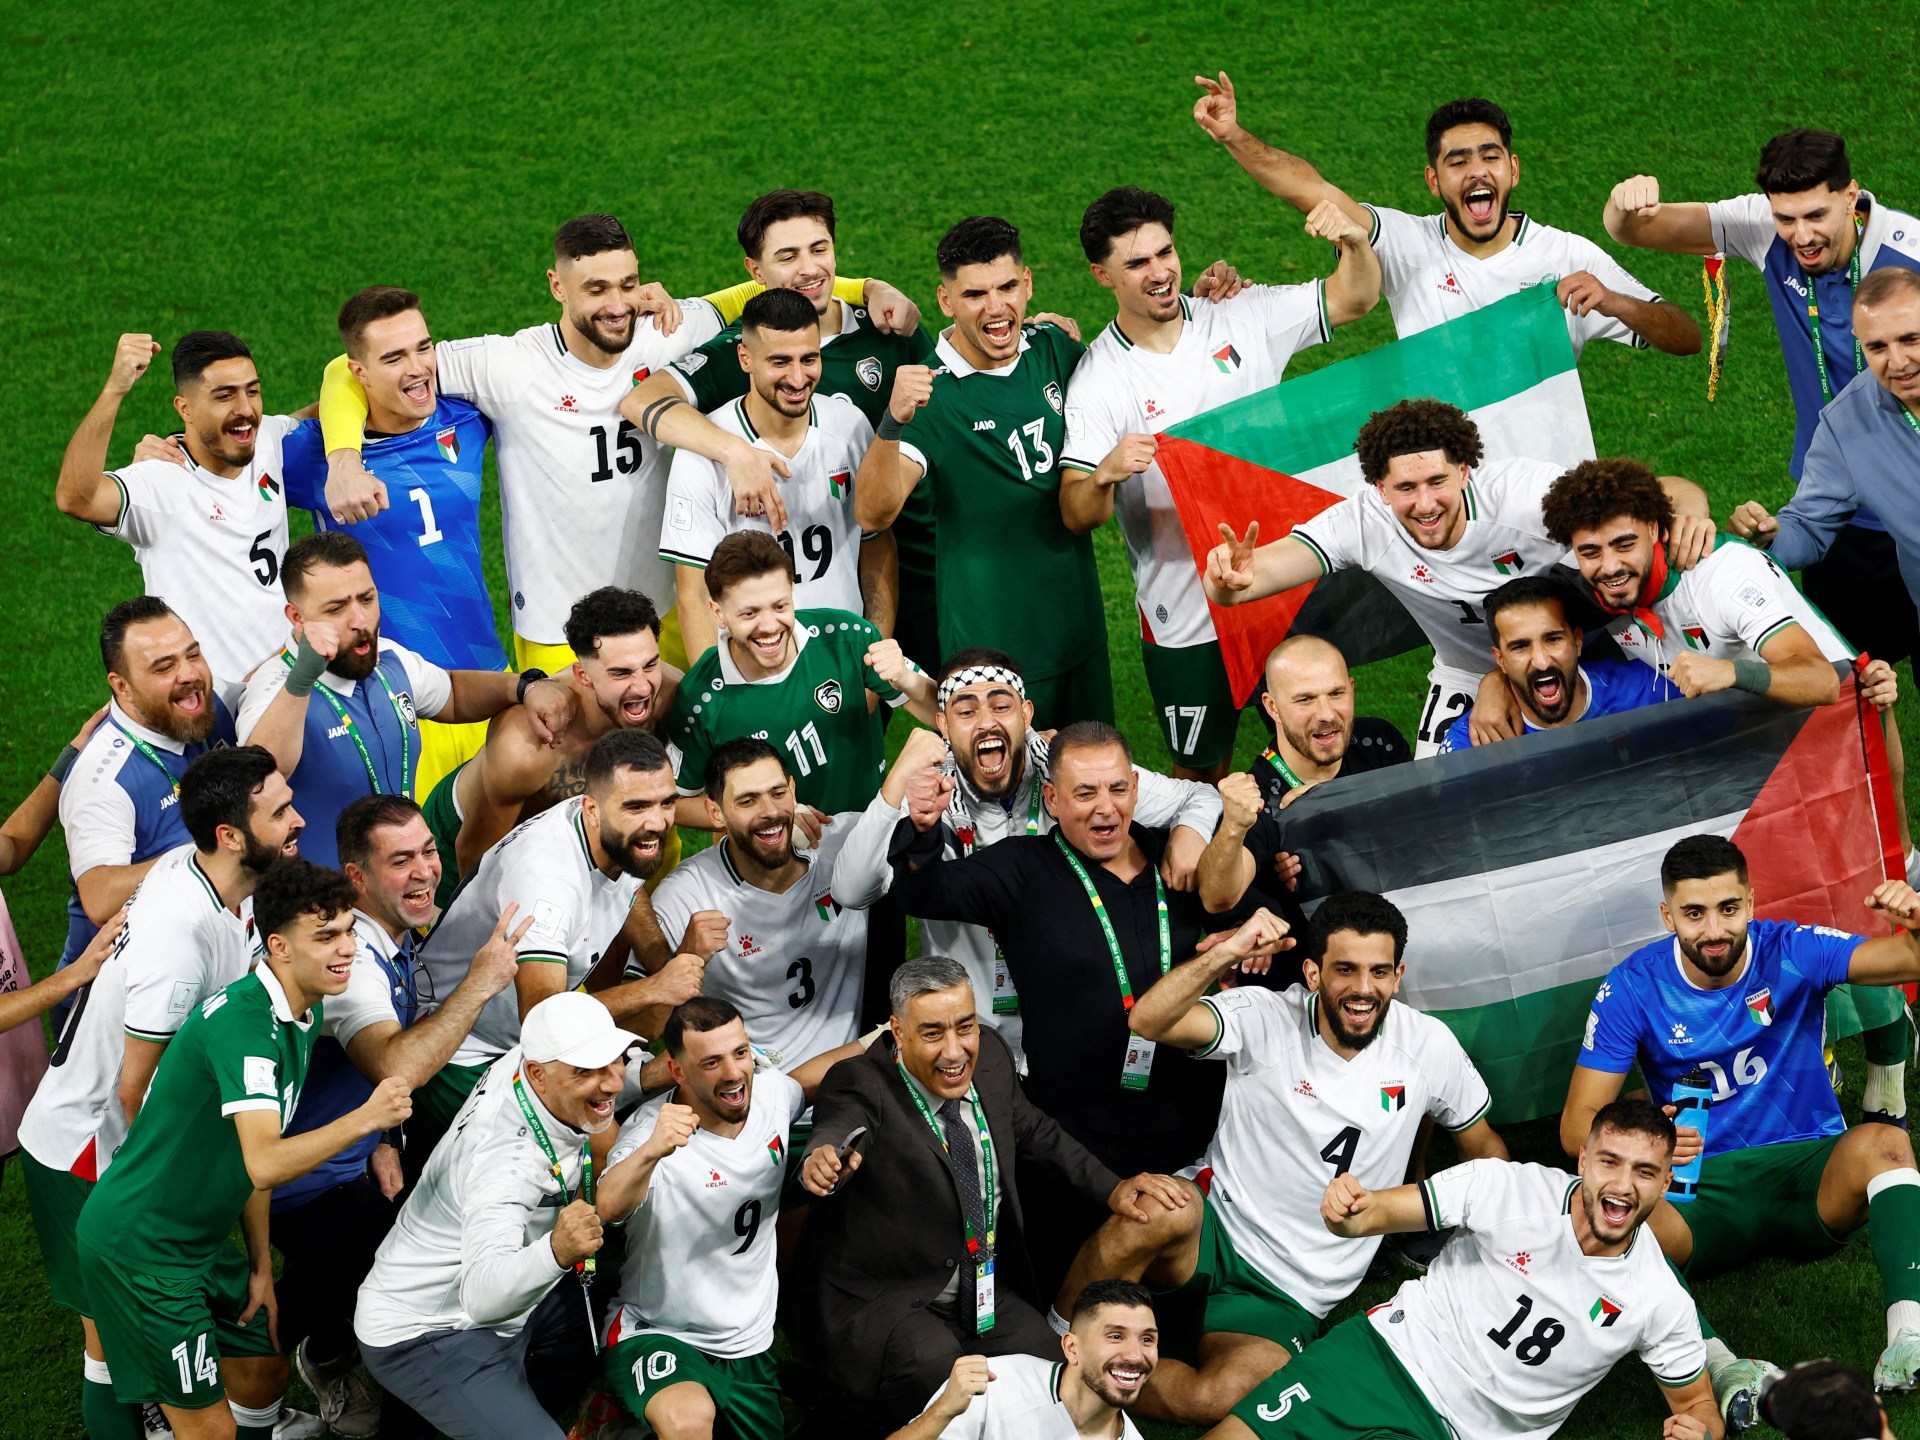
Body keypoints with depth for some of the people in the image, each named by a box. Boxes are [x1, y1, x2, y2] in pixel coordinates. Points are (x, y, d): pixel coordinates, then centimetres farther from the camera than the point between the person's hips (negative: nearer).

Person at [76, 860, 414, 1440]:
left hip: (199, 1239, 10)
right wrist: (364, 1119, -40)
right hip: (137, 1247, -10)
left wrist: (261, 1265, 14)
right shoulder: (244, 1021, -26)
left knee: (264, 1372, 20)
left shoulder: (305, 1012, 6)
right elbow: (264, 1164, -37)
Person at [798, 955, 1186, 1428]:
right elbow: (842, 1124, -41)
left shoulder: (989, 1056, 2)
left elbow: (1035, 1133, 20)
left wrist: (1112, 1189, 9)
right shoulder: (861, 1085, -17)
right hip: (883, 1298, -6)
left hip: (987, 1295, 6)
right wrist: (823, 1161, -65)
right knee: (932, 1365, -35)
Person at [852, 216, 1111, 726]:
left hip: (1078, 623, 6)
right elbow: (874, 512, -29)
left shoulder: (1053, 349, 0)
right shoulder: (929, 392, -16)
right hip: (989, 642, -6)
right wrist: (893, 422, -45)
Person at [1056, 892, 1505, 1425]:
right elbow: (1148, 1021, -27)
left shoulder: (1428, 1047, -3)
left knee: (1219, 1398, -31)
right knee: (1164, 1209, -40)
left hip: (1288, 1295, 1)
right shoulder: (1265, 1020, -11)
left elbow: (1482, 1146, 13)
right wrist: (1228, 953, -36)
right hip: (1215, 1228, -1)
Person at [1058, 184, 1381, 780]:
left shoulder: (1241, 319, -1)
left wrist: (1354, 241, -19)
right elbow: (1076, 517, -16)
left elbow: (1353, 299, 2)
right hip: (1187, 616, -3)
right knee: (1202, 773, 10)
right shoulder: (1099, 383, -11)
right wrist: (1105, 474, -39)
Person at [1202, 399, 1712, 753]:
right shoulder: (1363, 523, -28)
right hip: (1467, 682, 2)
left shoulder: (1522, 490, -34)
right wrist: (1229, 575, -61)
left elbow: (1659, 492, -34)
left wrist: (1689, 508, -59)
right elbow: (1240, 584, -35)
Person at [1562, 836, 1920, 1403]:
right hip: (1705, 1193, 0)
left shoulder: (1792, 952, -6)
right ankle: (1721, 1366, -46)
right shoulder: (1633, 988, -6)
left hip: (1809, 1172, 0)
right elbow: (1577, 1124, -8)